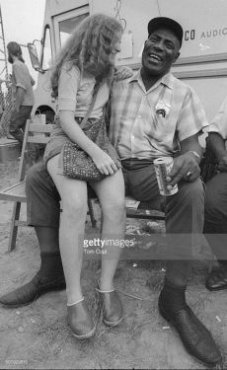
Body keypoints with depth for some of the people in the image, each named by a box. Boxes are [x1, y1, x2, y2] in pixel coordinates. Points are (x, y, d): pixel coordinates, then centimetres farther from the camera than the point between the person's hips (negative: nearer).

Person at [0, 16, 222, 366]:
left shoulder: (183, 94, 9)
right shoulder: (117, 86, 15)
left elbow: (192, 143, 3)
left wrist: (188, 159, -23)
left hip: (153, 171, -2)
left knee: (191, 192, -36)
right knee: (37, 176, -10)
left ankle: (174, 297, -23)